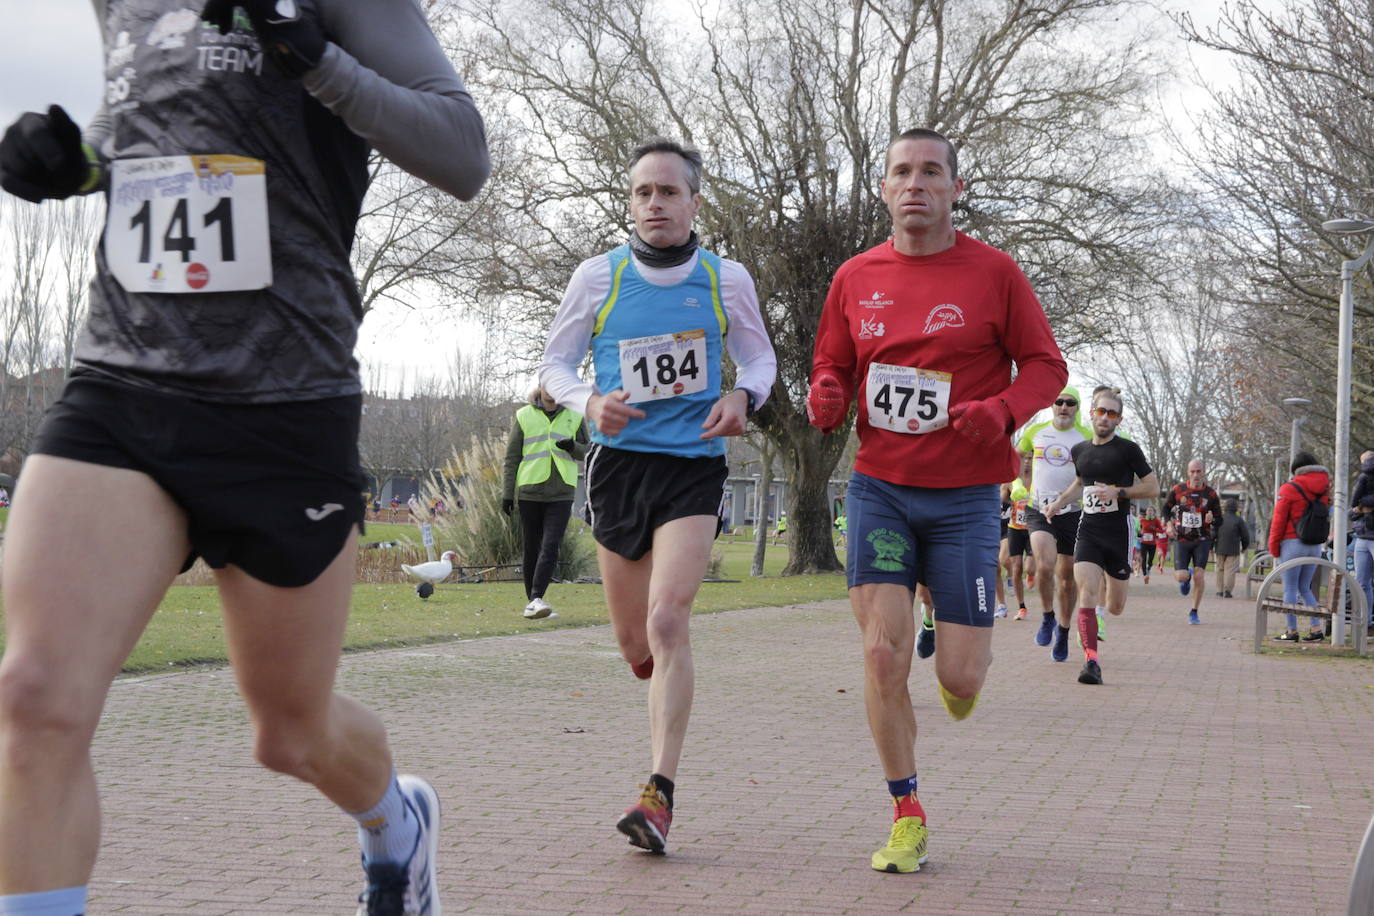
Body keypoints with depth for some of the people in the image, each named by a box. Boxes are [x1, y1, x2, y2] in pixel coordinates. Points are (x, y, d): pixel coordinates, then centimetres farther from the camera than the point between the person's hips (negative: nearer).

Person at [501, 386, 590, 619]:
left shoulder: (574, 416, 7)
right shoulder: (524, 416, 5)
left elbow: (587, 451, 13)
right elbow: (512, 457, 6)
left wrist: (573, 447, -11)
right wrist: (507, 493, 2)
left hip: (561, 494, 0)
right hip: (529, 492, 0)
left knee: (551, 546, -13)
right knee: (531, 548, 6)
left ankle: (536, 598, -17)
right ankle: (532, 600, 16)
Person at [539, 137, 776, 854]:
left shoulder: (727, 279, 0)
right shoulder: (597, 277, 0)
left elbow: (759, 357, 13)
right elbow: (555, 364, 7)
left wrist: (743, 397, -10)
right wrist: (590, 401, -14)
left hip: (693, 466, -2)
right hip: (618, 462, 2)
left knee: (667, 622, -19)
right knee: (633, 643, 8)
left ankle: (660, 793, -16)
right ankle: (665, 682, 46)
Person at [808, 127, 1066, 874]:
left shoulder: (994, 272, -3)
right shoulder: (856, 278, 4)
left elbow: (1045, 364, 2)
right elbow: (832, 369, 15)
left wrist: (1002, 412, -18)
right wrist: (826, 400, -9)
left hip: (964, 496, -1)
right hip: (880, 487, 2)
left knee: (959, 677, -2)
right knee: (882, 654, -9)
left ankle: (966, 649, 38)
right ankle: (906, 815, 8)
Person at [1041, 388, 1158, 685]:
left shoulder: (1127, 449, -3)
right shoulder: (1080, 450, 10)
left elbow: (1153, 487, -1)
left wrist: (1118, 492, -14)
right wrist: (1060, 500, 12)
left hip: (1118, 532, -2)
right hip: (1088, 530, 2)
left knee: (1115, 608, 9)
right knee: (1086, 593, -20)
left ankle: (1109, 582, 47)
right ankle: (1091, 661, -22)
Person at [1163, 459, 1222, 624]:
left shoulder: (1211, 494, -1)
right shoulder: (1178, 490, -1)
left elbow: (1219, 519, 6)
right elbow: (1166, 508, 13)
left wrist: (1212, 519, -17)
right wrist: (1168, 524, -4)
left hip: (1202, 541, 0)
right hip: (1181, 540, 0)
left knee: (1199, 575, -11)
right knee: (1181, 577, -10)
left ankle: (1194, 612, 5)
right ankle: (1187, 576, 31)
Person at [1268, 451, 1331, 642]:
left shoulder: (1289, 489, -8)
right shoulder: (1323, 490, 8)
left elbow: (1279, 521, -6)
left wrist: (1273, 549, 0)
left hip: (1292, 543, -6)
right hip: (1316, 546, 6)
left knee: (1290, 589, 2)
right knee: (1305, 589, 15)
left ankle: (1292, 631, 2)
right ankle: (1317, 628, 7)